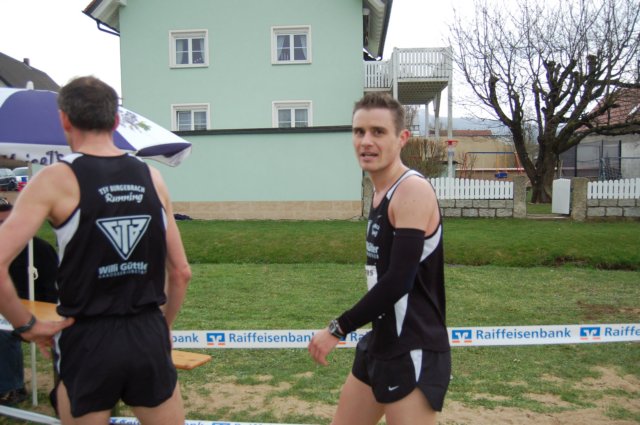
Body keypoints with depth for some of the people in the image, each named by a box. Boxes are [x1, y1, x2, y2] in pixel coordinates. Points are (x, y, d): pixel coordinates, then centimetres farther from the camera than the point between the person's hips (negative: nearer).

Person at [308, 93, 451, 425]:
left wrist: (338, 329, -17)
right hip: (379, 345, 9)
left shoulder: (413, 191, -18)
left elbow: (398, 281, -25)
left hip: (413, 354, -9)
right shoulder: (380, 192, 10)